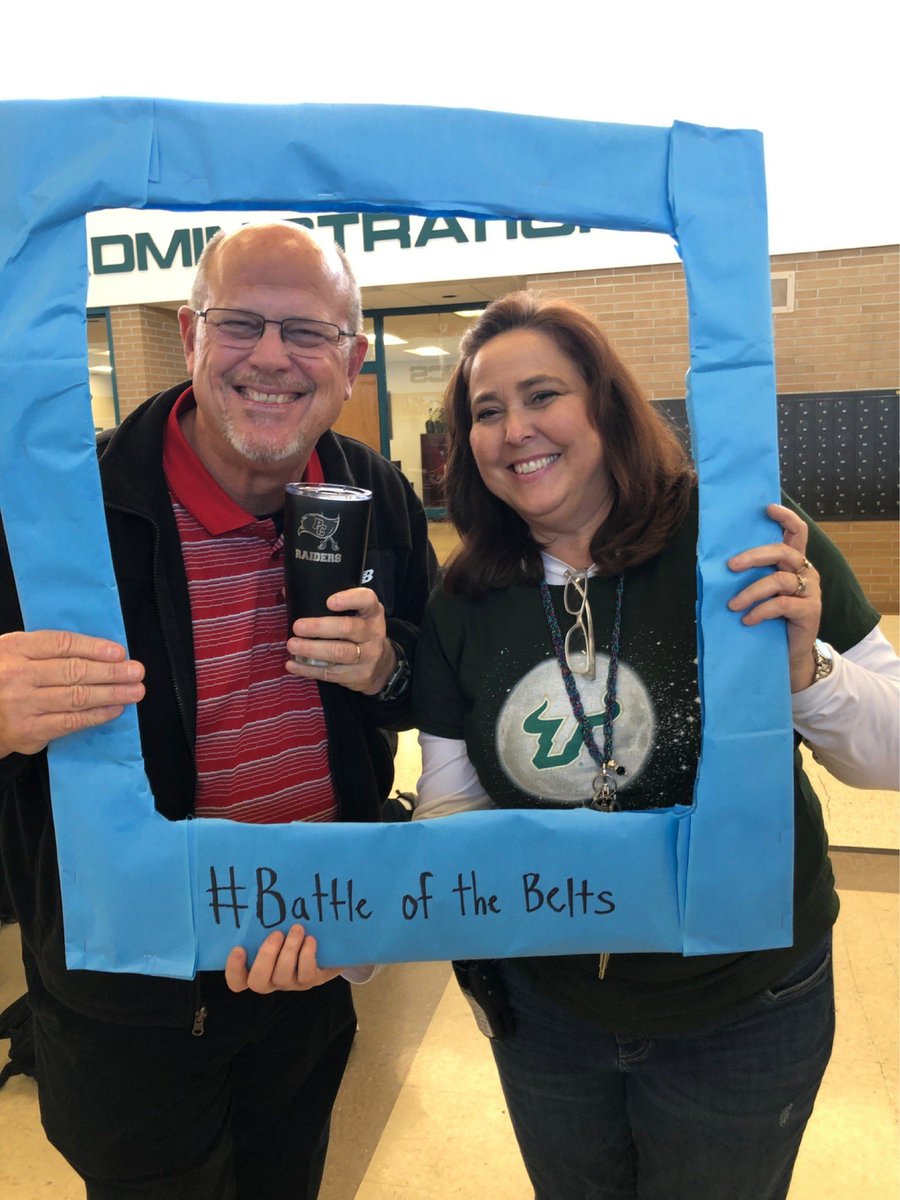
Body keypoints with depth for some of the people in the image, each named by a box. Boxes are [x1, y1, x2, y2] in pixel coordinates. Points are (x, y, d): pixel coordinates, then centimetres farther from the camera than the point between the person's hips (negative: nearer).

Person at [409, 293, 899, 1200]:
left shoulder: (743, 540, -19)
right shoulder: (463, 605, -9)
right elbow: (452, 805, -5)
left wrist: (804, 672, -33)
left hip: (743, 1013, -2)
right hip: (543, 1005, 3)